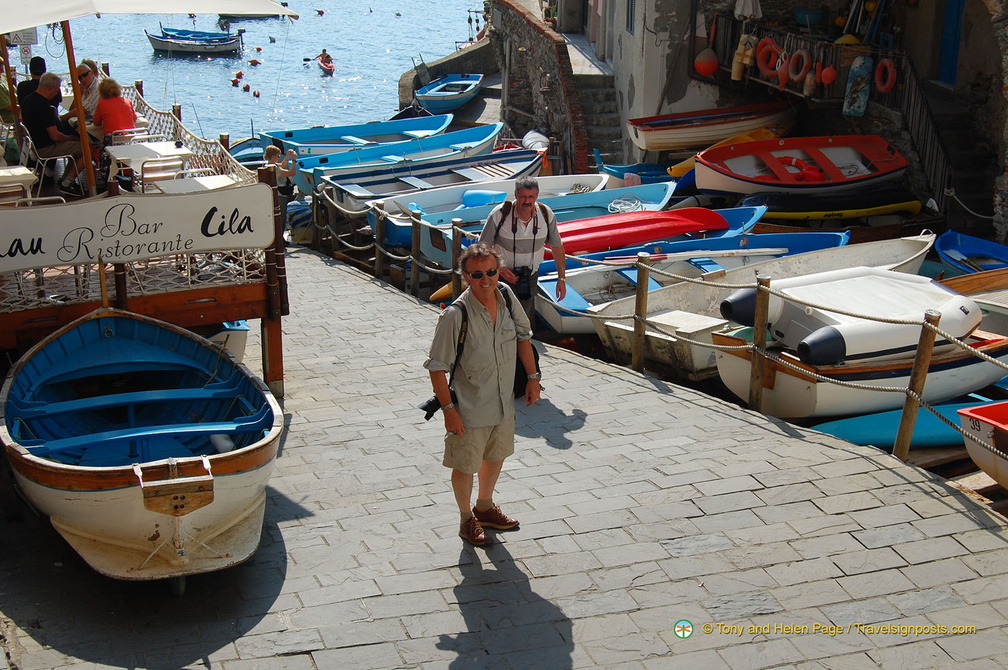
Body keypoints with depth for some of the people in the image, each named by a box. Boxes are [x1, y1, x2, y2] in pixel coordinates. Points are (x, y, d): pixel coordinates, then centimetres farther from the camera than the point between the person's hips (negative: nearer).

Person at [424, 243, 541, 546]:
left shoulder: (506, 296, -9)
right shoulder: (455, 315, -26)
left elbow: (523, 335, 9)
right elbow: (437, 366, -20)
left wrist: (533, 377, 8)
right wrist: (448, 409, -20)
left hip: (504, 401, 6)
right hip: (470, 408, -6)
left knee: (496, 456, 24)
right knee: (466, 466, 12)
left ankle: (485, 507, 49)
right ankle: (467, 519, 37)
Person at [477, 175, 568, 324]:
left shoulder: (546, 215, -8)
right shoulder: (500, 214, -17)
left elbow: (557, 246, 4)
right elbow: (484, 247, -9)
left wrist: (562, 278, 2)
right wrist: (500, 269, -20)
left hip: (531, 277, 3)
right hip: (503, 274, -2)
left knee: (528, 321, 6)